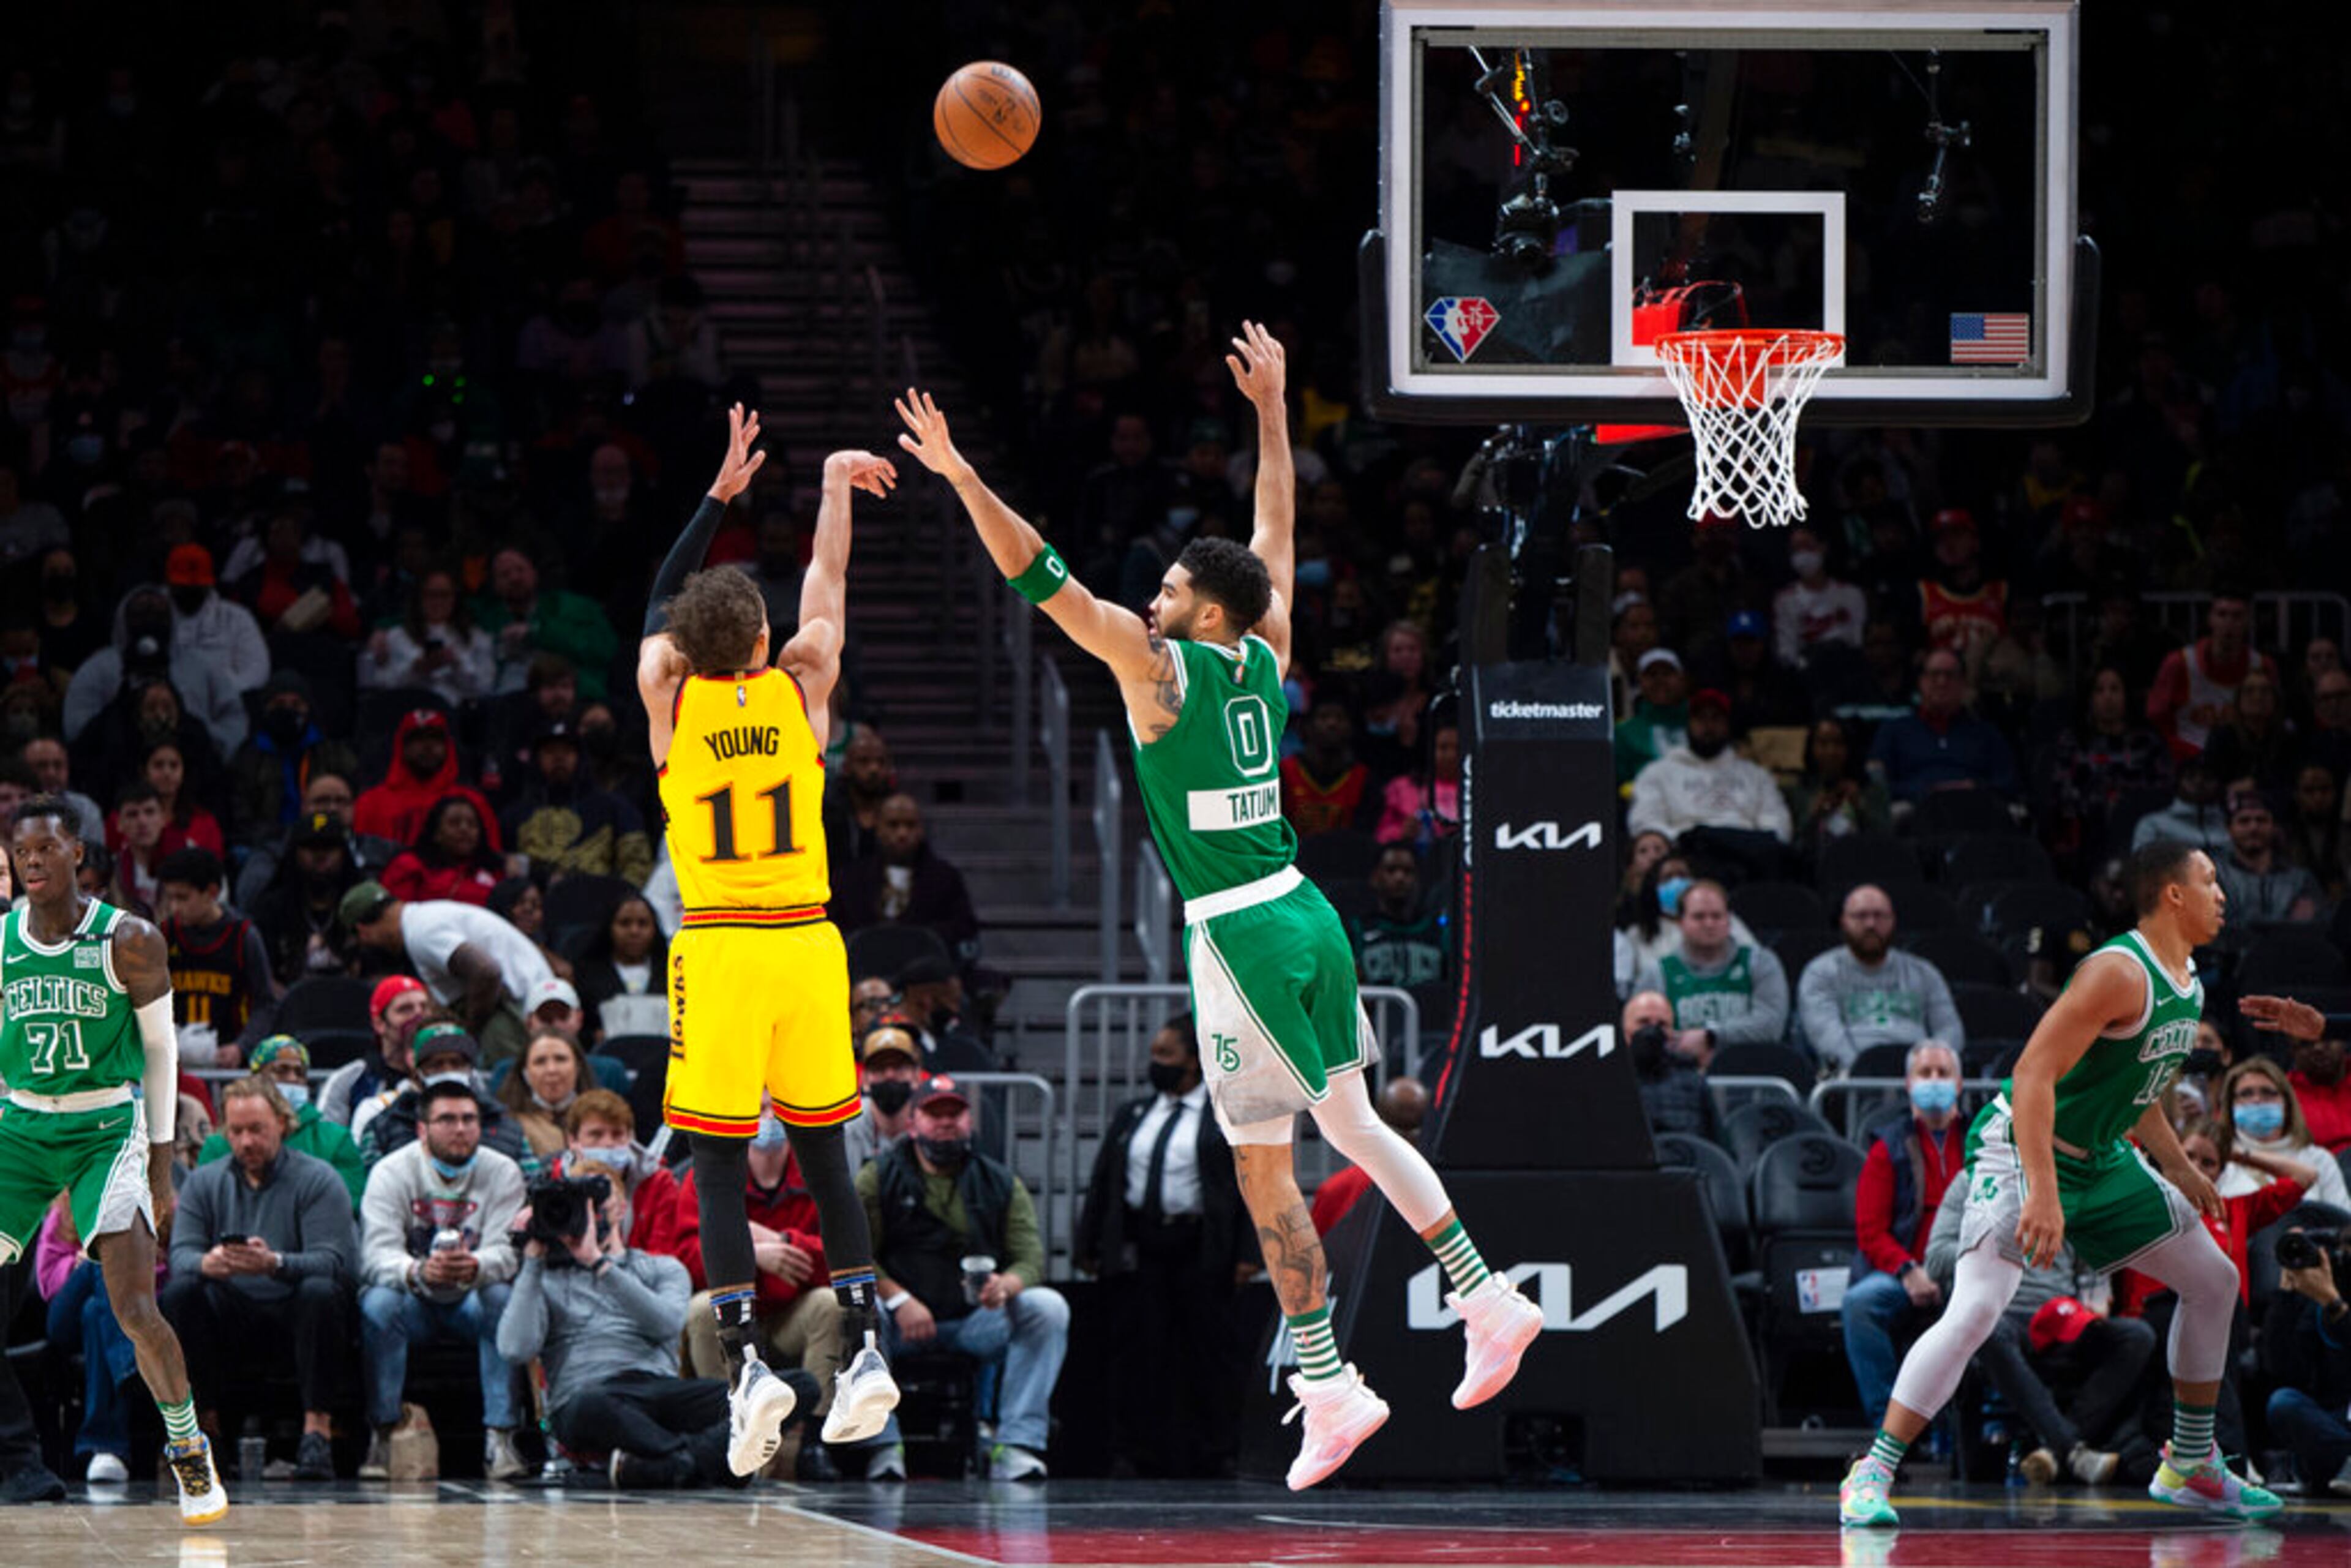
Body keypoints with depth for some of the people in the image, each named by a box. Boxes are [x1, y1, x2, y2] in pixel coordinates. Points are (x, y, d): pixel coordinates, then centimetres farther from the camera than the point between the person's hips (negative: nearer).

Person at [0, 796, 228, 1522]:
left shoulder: (129, 942, -8)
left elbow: (159, 1049, -1)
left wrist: (162, 1161, -2)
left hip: (106, 1131, -3)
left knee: (136, 1311, -13)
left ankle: (191, 1454, 4)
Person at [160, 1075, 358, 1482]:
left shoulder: (318, 1180, -2)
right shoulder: (204, 1183, 10)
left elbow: (333, 1261, -16)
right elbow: (181, 1254, -4)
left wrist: (275, 1264, -37)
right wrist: (206, 1264, -30)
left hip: (295, 1313, -2)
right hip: (232, 1319, 2)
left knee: (321, 1292, -35)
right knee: (180, 1293, -25)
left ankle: (317, 1430, -35)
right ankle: (207, 1421, -25)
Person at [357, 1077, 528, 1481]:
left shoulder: (503, 1172, -5)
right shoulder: (391, 1173, -9)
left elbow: (505, 1252, -19)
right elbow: (376, 1257, -21)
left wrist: (475, 1267, -44)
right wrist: (418, 1272, -45)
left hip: (472, 1299, 1)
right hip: (414, 1301, -1)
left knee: (503, 1298, -32)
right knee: (378, 1304, -32)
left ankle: (500, 1438, -31)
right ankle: (380, 1437, -28)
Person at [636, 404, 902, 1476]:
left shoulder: (670, 697, 0)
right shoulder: (800, 691, 3)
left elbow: (659, 609, 20)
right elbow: (826, 582, 19)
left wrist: (722, 493, 26)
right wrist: (836, 484, 33)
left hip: (719, 946, -2)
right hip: (807, 943, 2)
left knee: (718, 1164, -2)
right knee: (824, 1154, 11)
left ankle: (745, 1363, -14)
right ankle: (864, 1347, 3)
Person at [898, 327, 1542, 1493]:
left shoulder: (1159, 669, -10)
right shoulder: (1267, 656, 8)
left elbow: (1043, 579, -14)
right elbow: (1278, 536, 23)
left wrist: (961, 477, -13)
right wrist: (1271, 411, 30)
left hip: (1240, 937, -8)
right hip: (1303, 914, 8)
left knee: (1263, 1169, -3)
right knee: (1353, 1125, 19)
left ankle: (1329, 1387, -4)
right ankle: (1488, 1302, 16)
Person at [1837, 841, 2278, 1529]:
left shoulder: (2186, 981, 7)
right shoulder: (2120, 974, -24)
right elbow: (2033, 1073, -29)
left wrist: (2176, 1167, 20)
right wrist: (2042, 1193, -35)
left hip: (2099, 1159, 10)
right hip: (2019, 1150, -10)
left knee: (2213, 1282, 13)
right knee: (1976, 1311, -24)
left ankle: (2190, 1466, 26)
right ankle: (1871, 1474, -18)